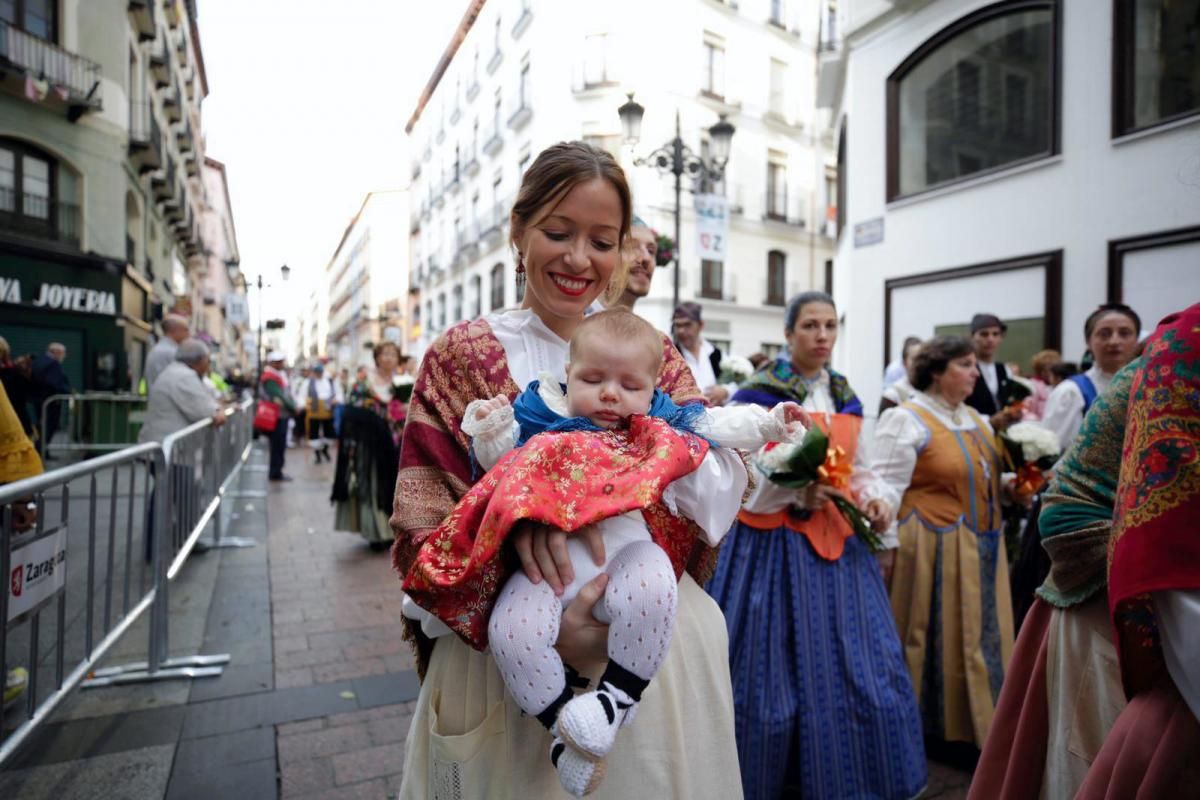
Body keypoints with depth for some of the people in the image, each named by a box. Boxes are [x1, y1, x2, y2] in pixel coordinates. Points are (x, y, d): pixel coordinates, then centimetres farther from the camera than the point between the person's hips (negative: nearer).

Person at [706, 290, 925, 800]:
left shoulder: (847, 399, 12)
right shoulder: (758, 392, -8)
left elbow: (860, 471, 19)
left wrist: (876, 500, -1)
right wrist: (800, 491, -21)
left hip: (840, 545, 6)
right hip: (777, 544, -6)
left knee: (861, 672, 11)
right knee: (779, 676, 4)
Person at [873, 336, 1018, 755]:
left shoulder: (975, 420, 13)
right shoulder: (906, 420, -13)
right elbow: (887, 490, -17)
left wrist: (1005, 485, 2)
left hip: (979, 550, 8)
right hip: (933, 548, -8)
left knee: (979, 638, 16)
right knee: (934, 638, 4)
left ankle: (973, 724, 33)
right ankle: (933, 725, 21)